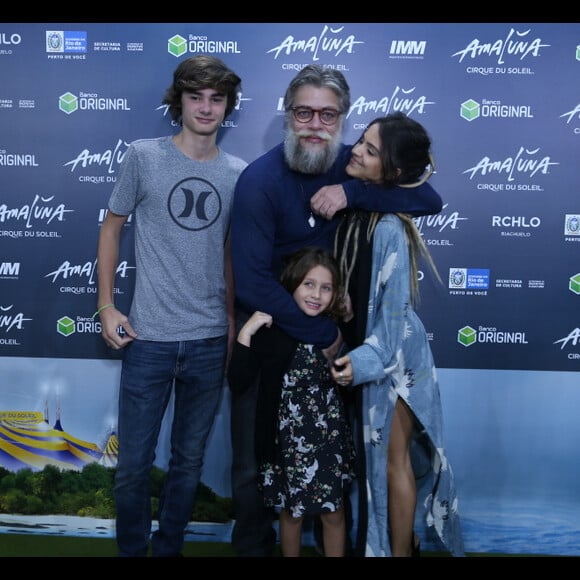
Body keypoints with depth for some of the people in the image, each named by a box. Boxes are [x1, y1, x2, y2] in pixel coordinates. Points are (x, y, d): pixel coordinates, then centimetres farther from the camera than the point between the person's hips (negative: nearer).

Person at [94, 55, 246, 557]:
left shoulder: (238, 173, 4)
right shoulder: (144, 156, -2)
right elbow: (112, 228, 6)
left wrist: (234, 324, 12)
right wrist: (106, 306, 0)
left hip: (210, 341, 2)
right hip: (149, 338, -2)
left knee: (189, 460, 14)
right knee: (134, 462, 7)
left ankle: (169, 546, 35)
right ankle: (131, 548, 31)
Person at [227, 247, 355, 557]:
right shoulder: (271, 329, -12)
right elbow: (237, 382, -17)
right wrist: (246, 332, -23)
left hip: (330, 436, 2)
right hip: (289, 438, -2)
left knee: (333, 512, 13)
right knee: (291, 510, 16)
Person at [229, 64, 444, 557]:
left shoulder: (352, 166, -6)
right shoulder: (261, 179, -19)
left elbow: (430, 200, -16)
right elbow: (251, 282, -25)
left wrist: (352, 192, -28)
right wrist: (321, 334, -19)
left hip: (332, 329, 4)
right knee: (255, 460, 8)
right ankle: (254, 546, 33)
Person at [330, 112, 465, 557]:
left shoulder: (388, 227, -23)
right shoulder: (353, 208, -1)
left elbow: (395, 303, -20)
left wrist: (366, 359, -19)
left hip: (391, 358, -8)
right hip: (366, 348, 8)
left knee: (393, 462, 9)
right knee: (380, 459, 21)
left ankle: (400, 551, 29)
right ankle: (406, 540, 41)